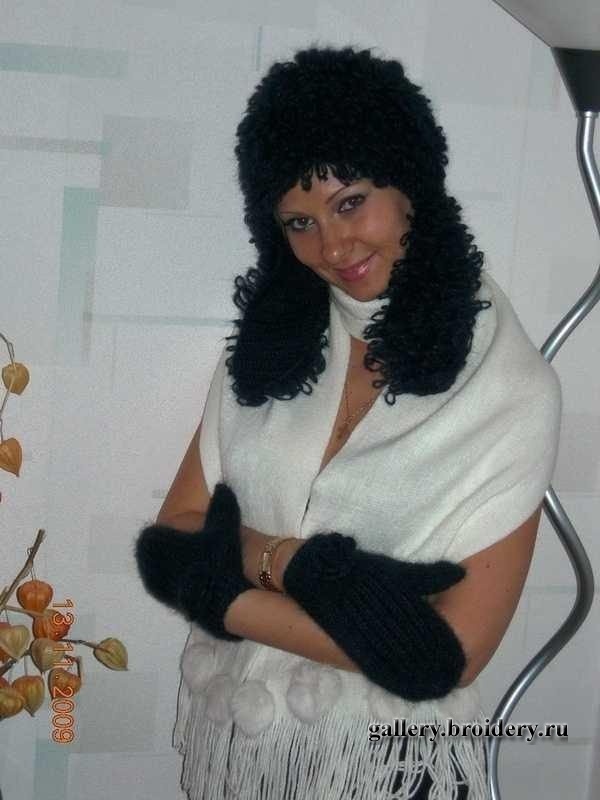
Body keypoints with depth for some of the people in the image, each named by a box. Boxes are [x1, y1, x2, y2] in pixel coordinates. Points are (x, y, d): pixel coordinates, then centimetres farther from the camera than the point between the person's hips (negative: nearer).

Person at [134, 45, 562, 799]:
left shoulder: (508, 385, -16)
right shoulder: (265, 338, -2)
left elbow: (446, 655, -19)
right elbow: (171, 540, -4)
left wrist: (229, 593, -18)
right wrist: (297, 565, -22)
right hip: (231, 732, 4)